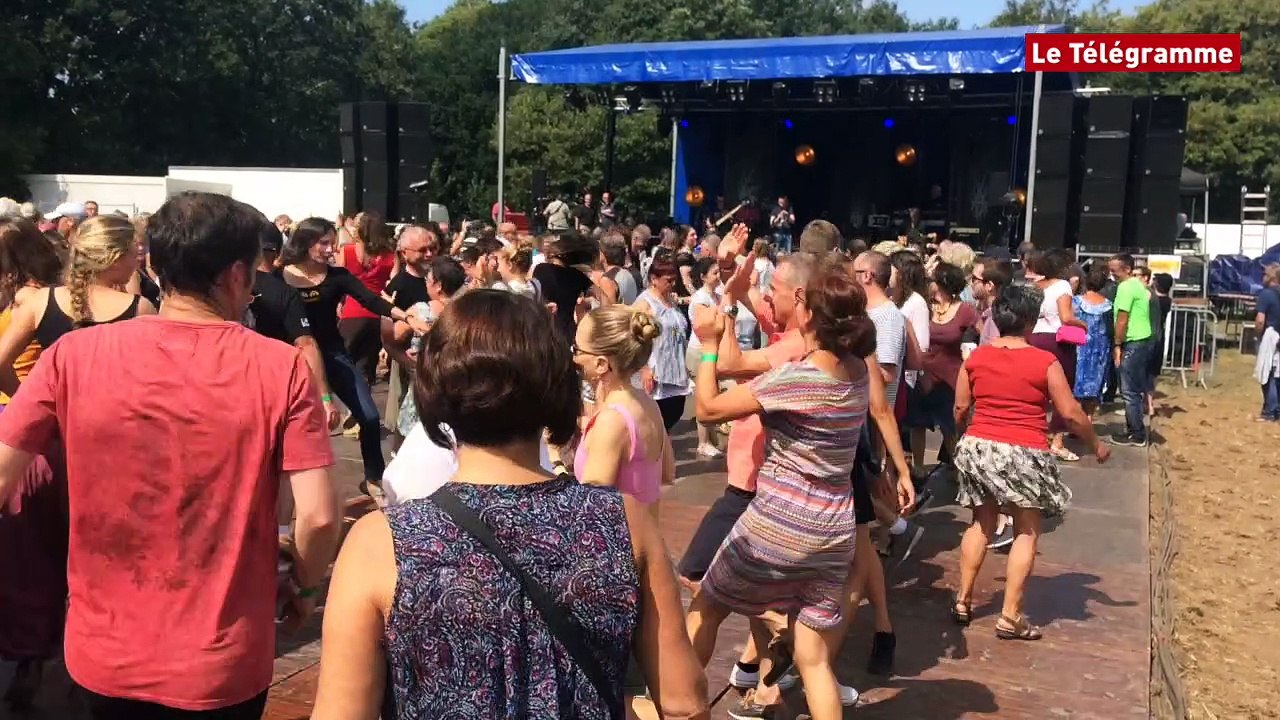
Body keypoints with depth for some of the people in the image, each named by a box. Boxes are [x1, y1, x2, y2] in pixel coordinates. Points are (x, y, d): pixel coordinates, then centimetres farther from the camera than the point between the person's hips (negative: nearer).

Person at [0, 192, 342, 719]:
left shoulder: (73, 355, -10)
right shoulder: (281, 368, -15)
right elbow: (319, 516, -17)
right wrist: (305, 588, 2)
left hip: (103, 655, 2)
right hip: (222, 665, -2)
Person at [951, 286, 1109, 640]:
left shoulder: (975, 357, 1)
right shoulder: (1045, 361, -8)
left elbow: (960, 408, 7)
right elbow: (1070, 412, -5)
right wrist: (1096, 444, 11)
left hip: (979, 448, 4)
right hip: (1025, 454, -4)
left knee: (981, 524, 19)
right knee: (1027, 533, 8)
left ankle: (963, 600, 24)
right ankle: (1010, 616, 9)